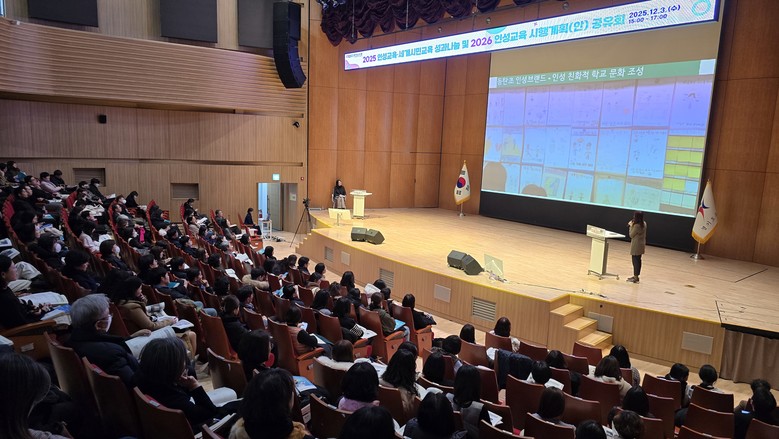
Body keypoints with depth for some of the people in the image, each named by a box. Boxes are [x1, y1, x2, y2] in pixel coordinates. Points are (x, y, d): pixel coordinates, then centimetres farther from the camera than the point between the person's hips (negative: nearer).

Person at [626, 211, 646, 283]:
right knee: (638, 260, 15)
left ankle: (635, 278, 2)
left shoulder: (636, 226, -23)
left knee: (635, 260, -3)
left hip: (636, 246, -9)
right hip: (641, 245, 9)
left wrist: (630, 226, -6)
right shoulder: (644, 224, 4)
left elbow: (631, 235, -11)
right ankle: (636, 276, 24)